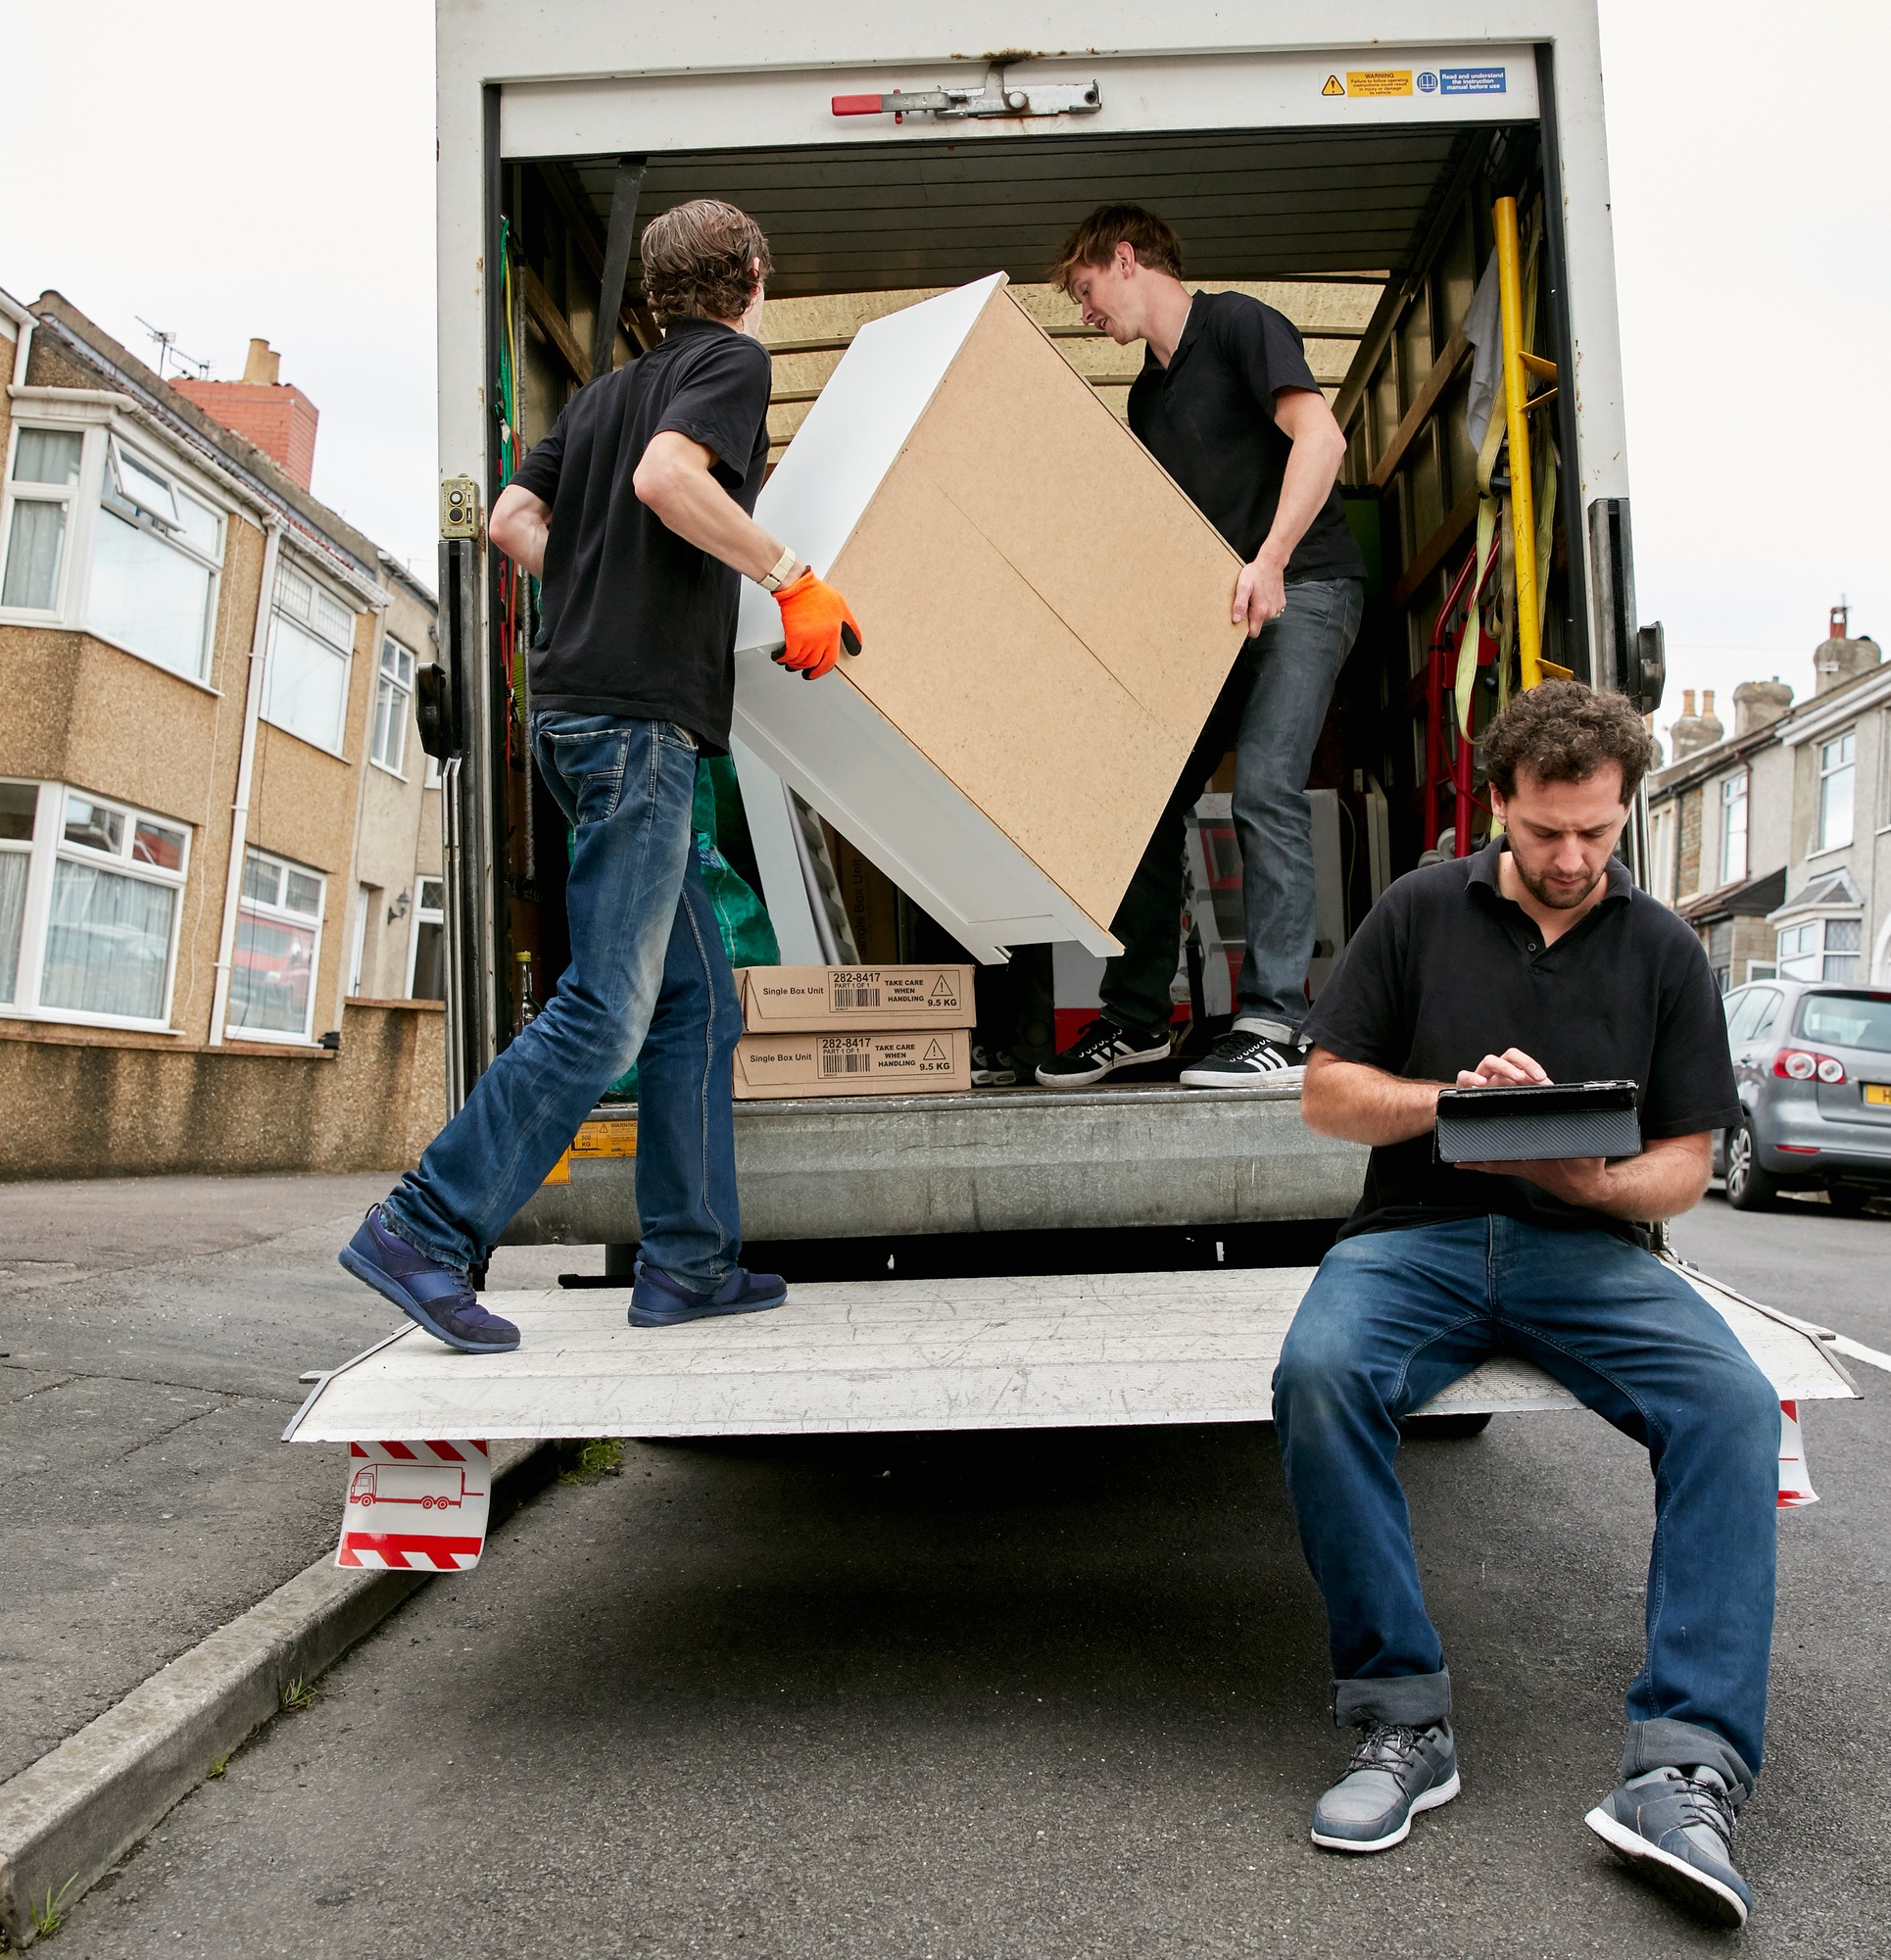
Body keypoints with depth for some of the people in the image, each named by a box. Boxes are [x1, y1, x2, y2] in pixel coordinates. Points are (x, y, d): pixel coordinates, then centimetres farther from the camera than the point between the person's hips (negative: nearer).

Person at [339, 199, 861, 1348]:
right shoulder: (734, 361, 0)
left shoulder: (609, 388, 22)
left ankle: (690, 1262, 12)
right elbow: (666, 477, -20)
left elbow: (513, 519, 19)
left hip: (577, 703, 9)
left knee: (697, 1002, 9)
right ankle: (424, 1232, -6)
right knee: (604, 1013, -9)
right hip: (639, 715, -9)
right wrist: (793, 579, -14)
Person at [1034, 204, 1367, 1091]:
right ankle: (1136, 1016, 8)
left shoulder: (1237, 323, -4)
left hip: (1303, 586, -8)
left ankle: (1272, 1023, -16)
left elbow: (1321, 436, -18)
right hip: (1216, 608, 8)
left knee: (1264, 787, -20)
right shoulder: (1148, 393, 20)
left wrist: (1270, 561, -28)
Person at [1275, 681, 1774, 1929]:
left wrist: (1595, 1179, -15)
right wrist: (1455, 1097, -13)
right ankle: (1403, 1719, -20)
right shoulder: (1422, 913, 8)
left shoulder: (1664, 951, 11)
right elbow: (1327, 1092, 6)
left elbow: (1687, 1165, 8)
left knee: (1733, 1404, -28)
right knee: (1319, 1374, -32)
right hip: (1418, 1236, -1)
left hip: (1593, 1251, 1)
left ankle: (1689, 1767, -23)